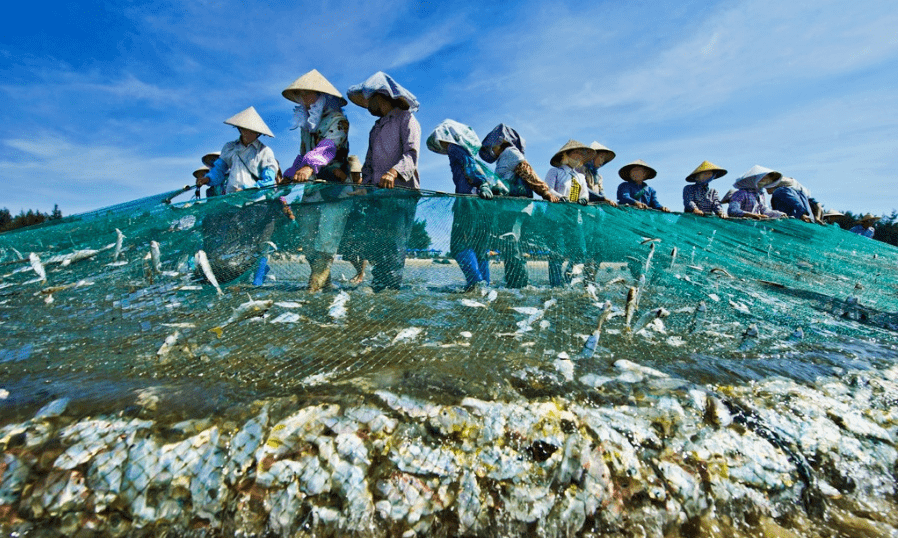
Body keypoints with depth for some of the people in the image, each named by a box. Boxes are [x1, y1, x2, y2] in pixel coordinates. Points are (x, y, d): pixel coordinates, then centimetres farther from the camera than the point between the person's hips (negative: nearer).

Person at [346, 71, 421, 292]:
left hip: (401, 192, -7)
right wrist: (364, 186, 11)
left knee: (395, 244, -12)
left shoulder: (405, 118, 6)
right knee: (374, 245, 0)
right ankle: (378, 289, 4)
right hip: (378, 193, 7)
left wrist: (394, 171, -29)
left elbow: (411, 153, -11)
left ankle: (393, 288, -8)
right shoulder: (376, 128, 30)